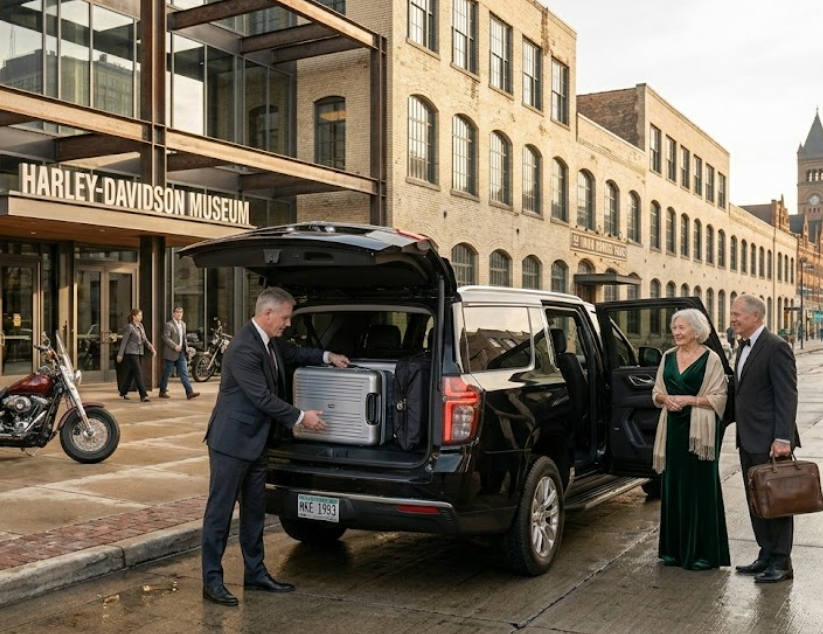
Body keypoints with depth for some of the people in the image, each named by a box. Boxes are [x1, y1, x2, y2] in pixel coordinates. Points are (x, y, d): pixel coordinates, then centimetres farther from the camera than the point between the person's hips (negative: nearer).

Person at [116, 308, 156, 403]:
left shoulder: (141, 326, 11)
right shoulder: (129, 327, -10)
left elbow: (145, 339, 13)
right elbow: (124, 341, -9)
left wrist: (152, 348, -2)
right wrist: (120, 354, -9)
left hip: (139, 352, 7)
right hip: (131, 353, -7)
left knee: (130, 373, 15)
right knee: (138, 373, -11)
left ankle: (123, 392, 28)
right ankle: (143, 395, -14)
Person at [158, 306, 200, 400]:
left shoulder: (183, 324, 14)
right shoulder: (169, 325, -9)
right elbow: (166, 338, -17)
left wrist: (186, 347, 7)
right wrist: (175, 346, -23)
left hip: (181, 353, 6)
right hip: (171, 353, -6)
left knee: (184, 373, -1)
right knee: (167, 373, 4)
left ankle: (189, 392, -8)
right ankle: (162, 392, 17)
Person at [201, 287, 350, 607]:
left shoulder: (270, 342, 6)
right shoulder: (243, 348, -23)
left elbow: (292, 353, 28)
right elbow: (262, 397, -22)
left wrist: (327, 356, 14)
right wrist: (301, 417, -14)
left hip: (255, 441, 10)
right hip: (231, 441, -10)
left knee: (254, 509, 15)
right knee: (220, 510, 0)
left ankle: (255, 573, 25)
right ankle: (212, 580, 9)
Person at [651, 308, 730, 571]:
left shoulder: (710, 359, -5)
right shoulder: (668, 357, 11)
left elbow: (719, 397, -7)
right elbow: (657, 391, 16)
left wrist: (687, 399, -16)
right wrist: (666, 398, -6)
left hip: (699, 430, -5)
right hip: (673, 428, 5)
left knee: (700, 488, -2)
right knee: (673, 486, 8)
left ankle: (703, 552, 7)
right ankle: (675, 548, 18)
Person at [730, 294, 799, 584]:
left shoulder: (776, 347, -14)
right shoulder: (744, 348, 14)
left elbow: (787, 396, -18)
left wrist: (782, 438, -22)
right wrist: (736, 425, 14)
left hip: (769, 441, -9)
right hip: (748, 440, 9)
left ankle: (781, 563, 11)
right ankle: (766, 555, 25)